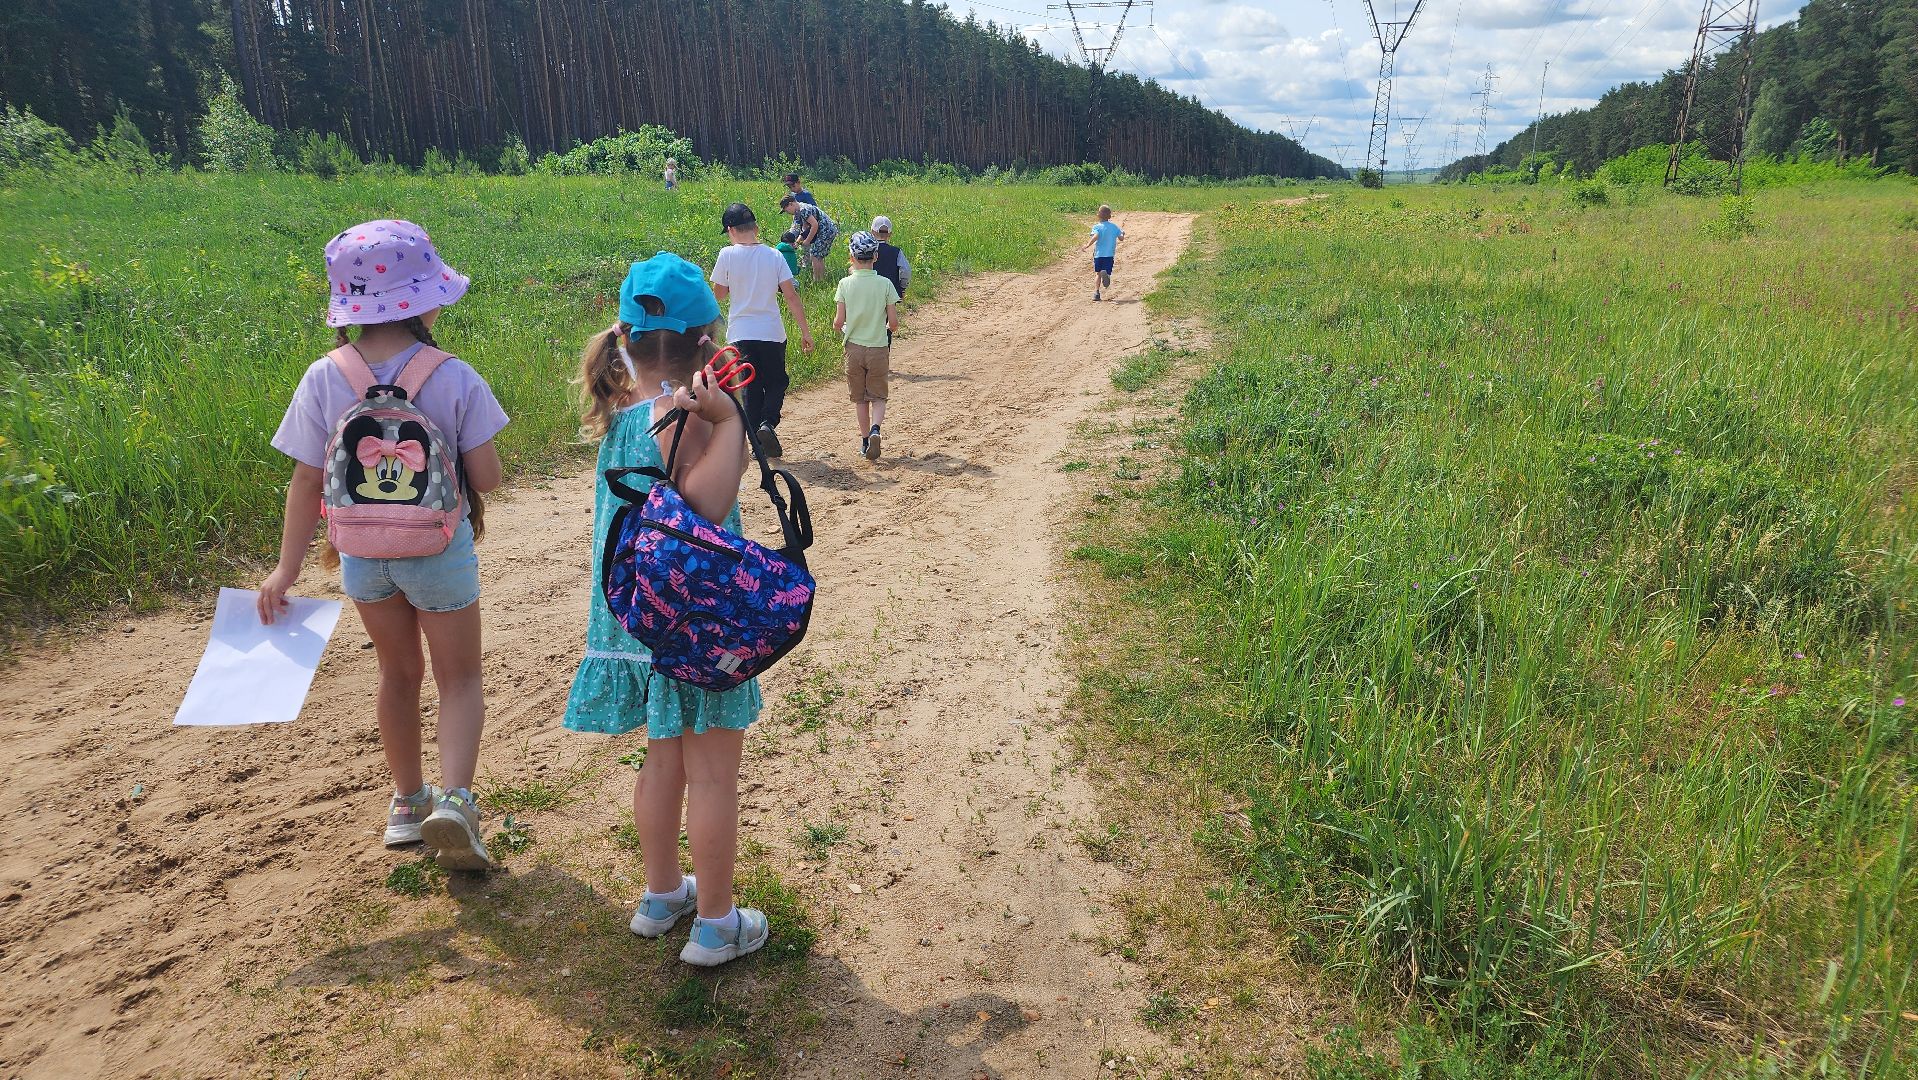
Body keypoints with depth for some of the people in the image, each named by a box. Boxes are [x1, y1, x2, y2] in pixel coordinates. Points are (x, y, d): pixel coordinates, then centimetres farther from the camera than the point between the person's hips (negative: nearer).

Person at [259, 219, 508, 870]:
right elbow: (486, 478, -15)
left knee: (399, 674, 23)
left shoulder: (323, 380, -10)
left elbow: (306, 483, -6)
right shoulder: (454, 378, -17)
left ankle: (407, 802, 36)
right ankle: (453, 798, -9)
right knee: (459, 678, 13)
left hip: (363, 551, 3)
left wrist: (287, 569, 3)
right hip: (440, 549, -3)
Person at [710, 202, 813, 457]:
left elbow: (720, 294, 4)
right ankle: (768, 423, -9)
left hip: (741, 333, 0)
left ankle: (757, 440, 9)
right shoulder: (773, 256, -2)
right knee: (777, 382, 15)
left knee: (751, 386, 11)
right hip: (772, 331, 0)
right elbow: (791, 296, -4)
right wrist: (805, 331, 0)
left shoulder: (727, 255, -7)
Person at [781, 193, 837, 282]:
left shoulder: (803, 210, -17)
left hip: (826, 231, -10)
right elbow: (805, 230, 18)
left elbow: (815, 225, -24)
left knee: (815, 256, -5)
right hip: (830, 231, 10)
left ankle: (816, 281, 1)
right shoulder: (799, 212, 14)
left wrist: (807, 241, -16)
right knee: (819, 258, 16)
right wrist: (797, 242, 8)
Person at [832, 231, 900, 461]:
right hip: (878, 348, -1)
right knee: (878, 396, 9)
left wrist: (837, 326, 18)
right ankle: (875, 430, -16)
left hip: (854, 347, 1)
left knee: (860, 398, 14)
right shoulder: (885, 284, -6)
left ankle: (865, 439, 17)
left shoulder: (846, 284, -6)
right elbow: (894, 322, -6)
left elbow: (839, 322, -6)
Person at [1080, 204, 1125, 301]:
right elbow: (1121, 238, 6)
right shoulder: (1114, 227, 4)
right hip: (1109, 255, 1)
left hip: (1098, 254, -1)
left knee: (1097, 274, 14)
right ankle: (1106, 275, -39)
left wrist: (1087, 245, -21)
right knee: (1107, 272, 0)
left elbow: (1095, 237, -23)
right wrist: (1123, 233, 28)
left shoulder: (1097, 227, -5)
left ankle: (1096, 292, 4)